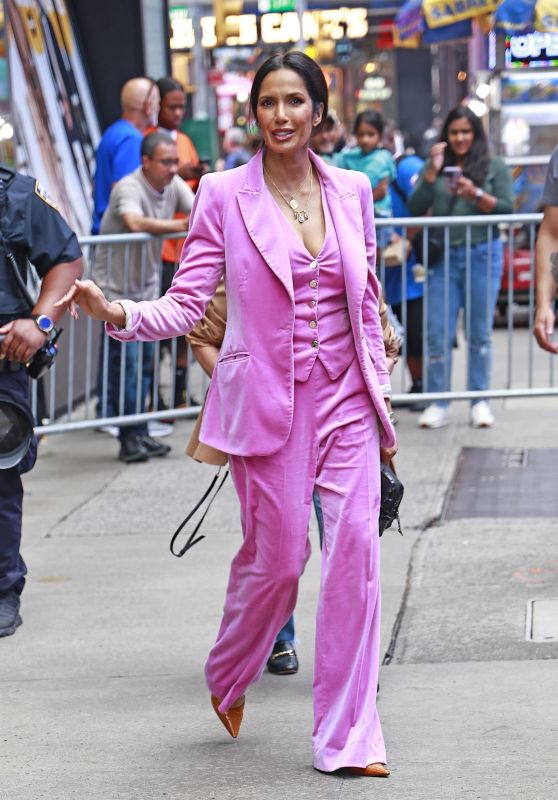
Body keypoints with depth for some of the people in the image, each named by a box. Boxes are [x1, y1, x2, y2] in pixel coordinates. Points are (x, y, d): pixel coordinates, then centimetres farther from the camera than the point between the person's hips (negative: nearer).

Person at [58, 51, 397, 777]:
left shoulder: (351, 191, 6)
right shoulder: (224, 195, -3)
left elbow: (366, 303, 12)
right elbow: (187, 303, -4)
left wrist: (381, 399, 11)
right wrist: (119, 314, -22)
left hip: (345, 397, 3)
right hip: (266, 401, -3)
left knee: (356, 554, -5)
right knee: (275, 557, 1)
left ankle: (347, 738, 2)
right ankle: (227, 680, 34)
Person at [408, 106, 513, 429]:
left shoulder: (495, 167, 7)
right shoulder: (434, 167, 11)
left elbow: (507, 209, -2)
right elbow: (415, 208, 1)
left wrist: (475, 195, -17)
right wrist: (433, 172, -7)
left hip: (482, 255, -1)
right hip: (444, 257, 1)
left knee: (480, 333, 3)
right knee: (439, 334, -2)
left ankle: (480, 401, 10)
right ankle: (438, 404, 2)